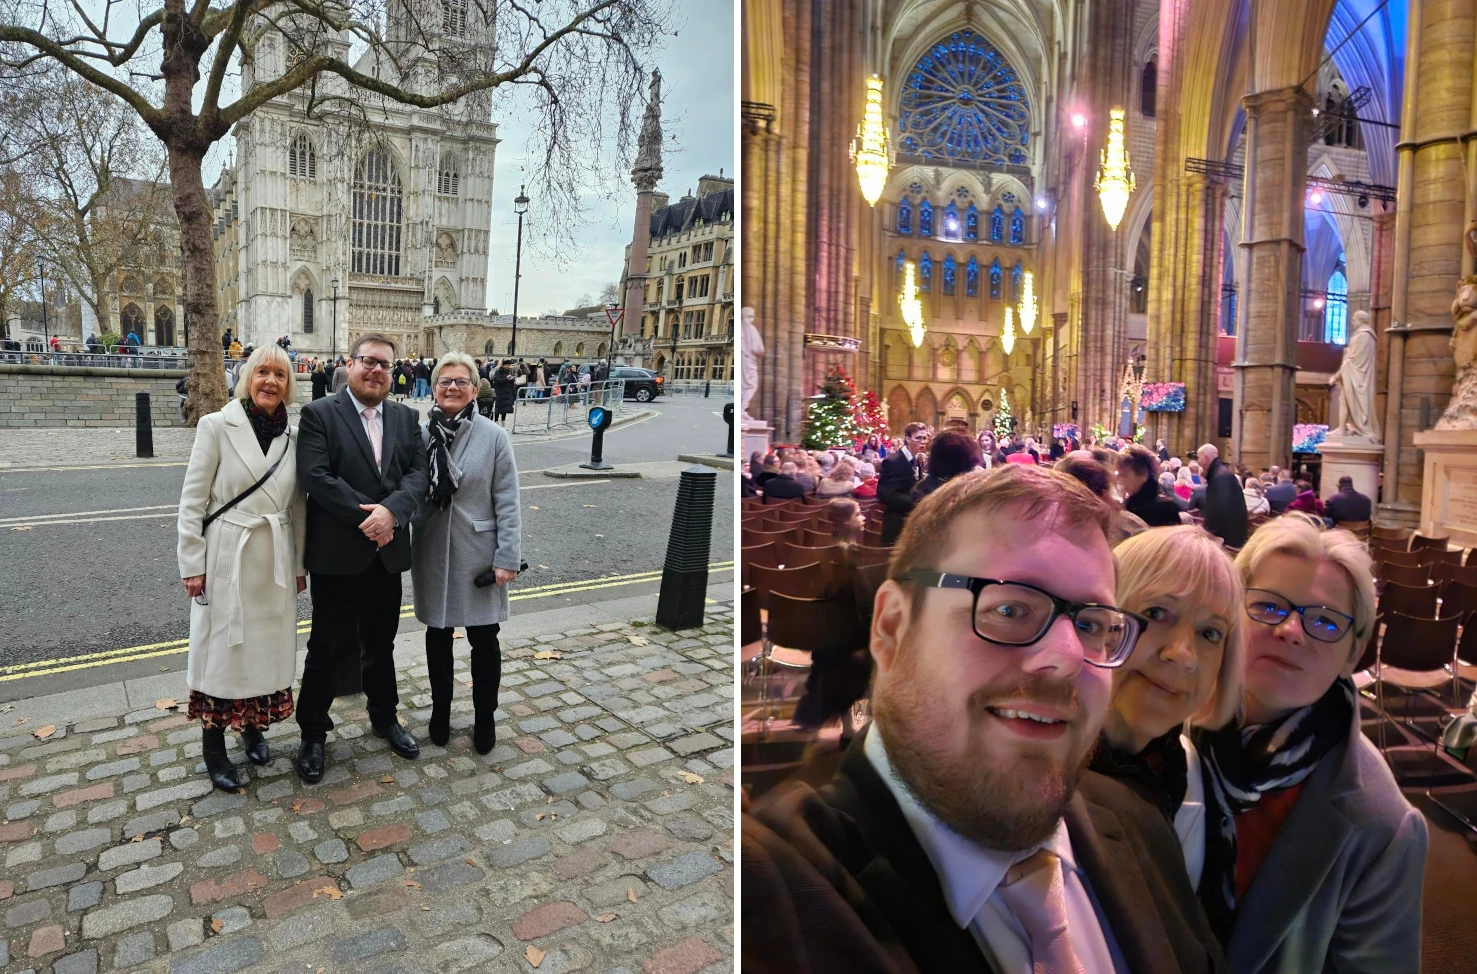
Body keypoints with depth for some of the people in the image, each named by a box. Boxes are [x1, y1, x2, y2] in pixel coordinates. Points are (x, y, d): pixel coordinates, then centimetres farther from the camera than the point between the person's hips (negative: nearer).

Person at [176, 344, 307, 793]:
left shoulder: (293, 435, 4)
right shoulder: (217, 426, -7)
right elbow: (193, 501, -6)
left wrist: (300, 563, 11)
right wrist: (192, 564, -9)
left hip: (276, 562, 4)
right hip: (225, 559, -3)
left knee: (268, 648, 13)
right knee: (222, 648, 6)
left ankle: (254, 728, 33)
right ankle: (213, 747, 21)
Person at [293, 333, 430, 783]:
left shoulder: (406, 417, 7)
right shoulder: (319, 414, -6)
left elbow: (418, 472, -2)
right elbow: (316, 476, -16)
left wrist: (390, 511, -19)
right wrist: (366, 516, -19)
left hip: (387, 552, 4)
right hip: (337, 554, -4)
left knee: (381, 643, 18)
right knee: (328, 647, 7)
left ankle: (385, 718, 37)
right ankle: (313, 732, 25)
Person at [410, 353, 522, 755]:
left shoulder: (493, 436, -8)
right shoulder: (420, 433, -1)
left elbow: (507, 502, -8)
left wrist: (507, 558, -11)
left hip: (478, 555, -2)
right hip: (432, 555, 2)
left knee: (484, 640, 7)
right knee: (437, 636, 15)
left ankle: (484, 718, 26)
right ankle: (440, 711, 34)